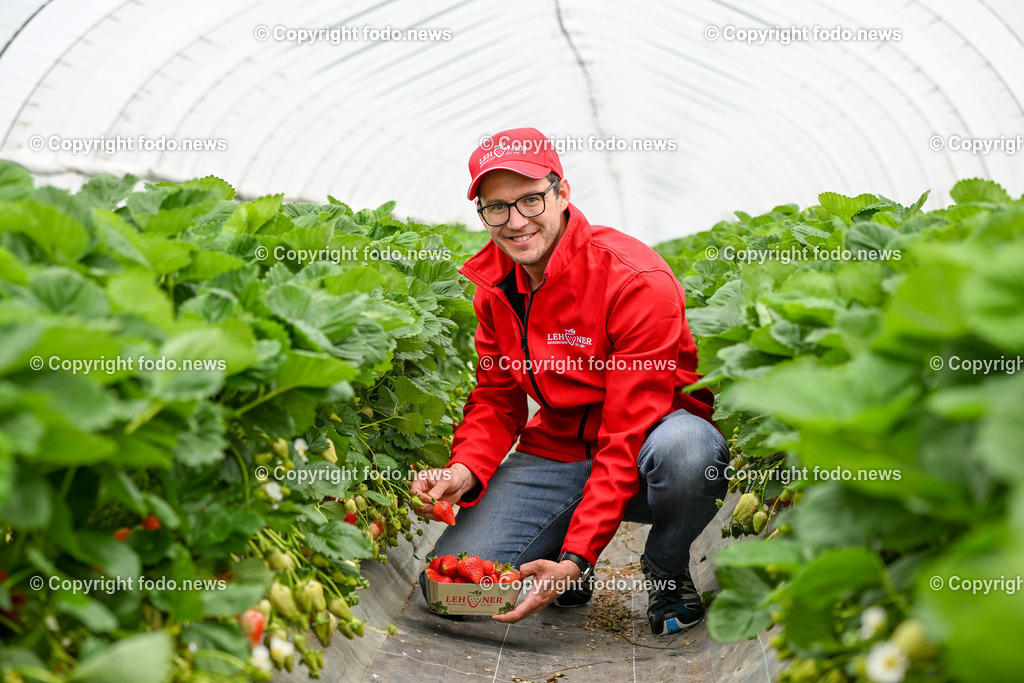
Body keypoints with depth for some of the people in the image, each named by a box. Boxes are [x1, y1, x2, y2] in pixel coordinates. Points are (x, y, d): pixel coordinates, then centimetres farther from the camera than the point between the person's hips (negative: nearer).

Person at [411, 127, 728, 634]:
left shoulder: (638, 281, -22)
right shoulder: (492, 284, -1)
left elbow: (629, 438, -25)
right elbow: (496, 400, 6)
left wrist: (576, 561, -32)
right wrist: (464, 471, -17)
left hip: (641, 461, -4)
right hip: (554, 454, 4)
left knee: (684, 446, -41)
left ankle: (666, 570, -7)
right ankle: (560, 543, 17)